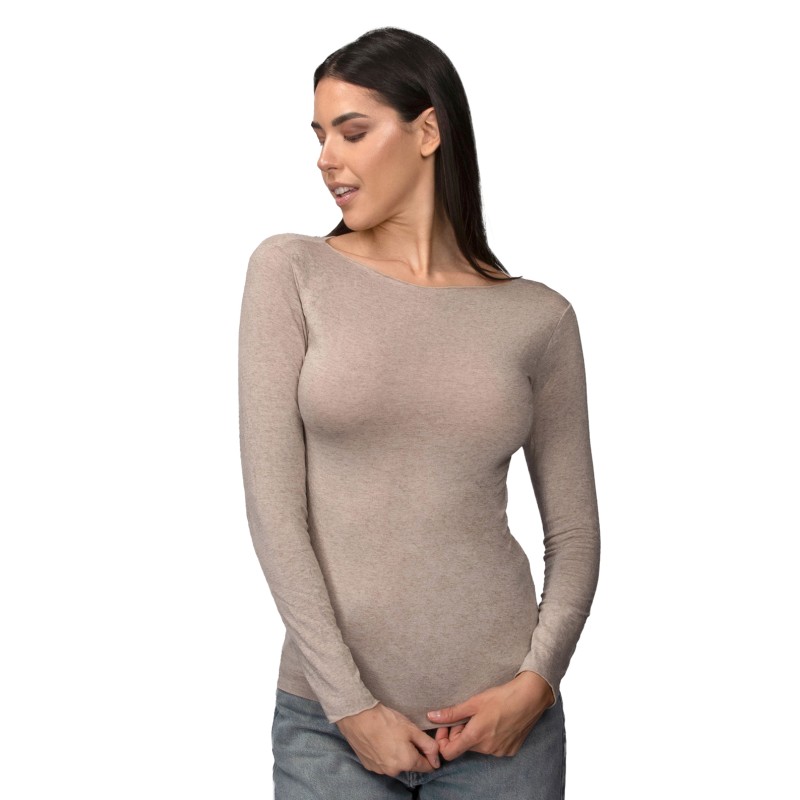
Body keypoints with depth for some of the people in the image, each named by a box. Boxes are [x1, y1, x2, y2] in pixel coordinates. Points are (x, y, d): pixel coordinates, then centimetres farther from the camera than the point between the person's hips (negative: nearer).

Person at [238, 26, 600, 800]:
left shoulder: (538, 317, 1)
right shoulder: (291, 272, -3)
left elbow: (574, 531, 6)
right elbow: (272, 505, -7)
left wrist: (536, 680, -9)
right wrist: (348, 704, -10)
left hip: (494, 714, 1)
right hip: (329, 715, -1)